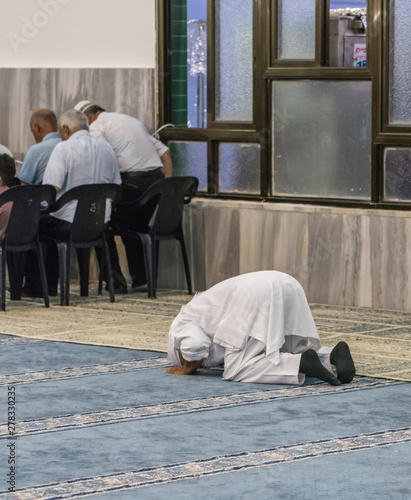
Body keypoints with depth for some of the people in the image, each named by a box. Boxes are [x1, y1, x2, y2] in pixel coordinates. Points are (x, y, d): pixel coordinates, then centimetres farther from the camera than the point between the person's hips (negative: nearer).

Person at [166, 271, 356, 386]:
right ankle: (333, 356, -9)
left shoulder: (180, 325, 18)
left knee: (235, 371, -6)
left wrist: (187, 369, 13)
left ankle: (303, 363, -24)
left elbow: (195, 344, -6)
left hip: (256, 294, -8)